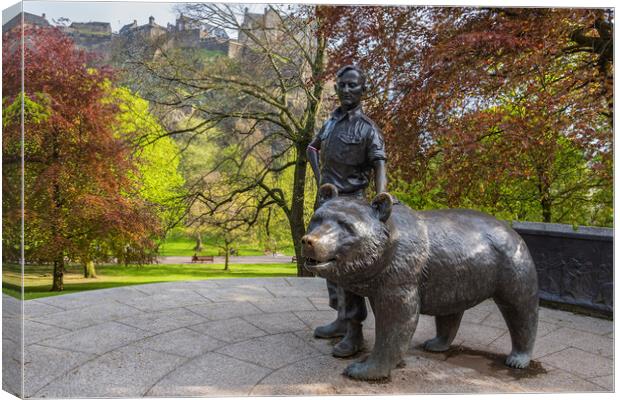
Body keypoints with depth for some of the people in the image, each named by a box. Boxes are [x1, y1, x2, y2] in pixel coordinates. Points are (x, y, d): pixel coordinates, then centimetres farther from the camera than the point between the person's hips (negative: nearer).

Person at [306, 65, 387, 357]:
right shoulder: (330, 122, 12)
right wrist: (319, 177, 12)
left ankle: (354, 331, -1)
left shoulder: (367, 128, -8)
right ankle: (342, 319, 25)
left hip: (351, 201, -7)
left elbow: (379, 165, -19)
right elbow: (312, 149, 27)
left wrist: (380, 196, -37)